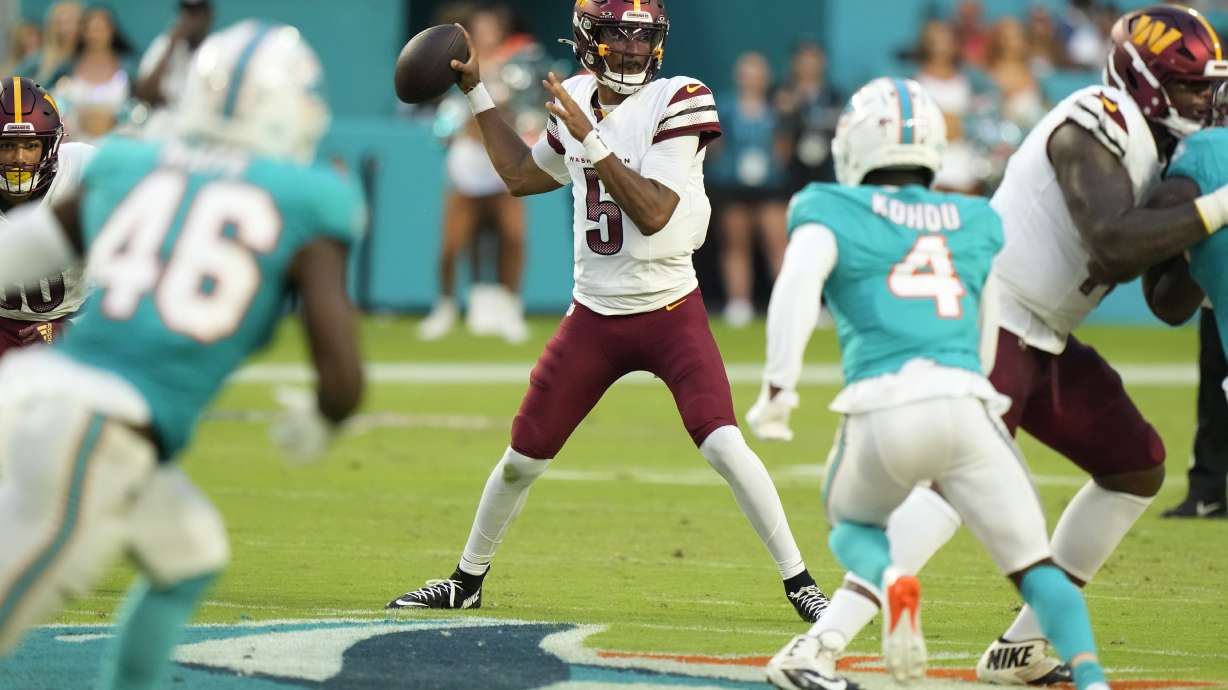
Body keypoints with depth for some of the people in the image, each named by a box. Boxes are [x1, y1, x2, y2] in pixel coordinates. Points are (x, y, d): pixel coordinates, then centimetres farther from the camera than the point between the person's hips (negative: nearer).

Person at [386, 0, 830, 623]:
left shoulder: (674, 103, -13)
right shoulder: (576, 102, 5)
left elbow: (654, 213, -23)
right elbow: (522, 175, 24)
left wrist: (591, 142, -26)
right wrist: (477, 94, 22)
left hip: (671, 314, -5)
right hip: (594, 316, 5)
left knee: (724, 447, -20)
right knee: (522, 458, 9)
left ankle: (798, 583, -10)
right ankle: (467, 580, 28)